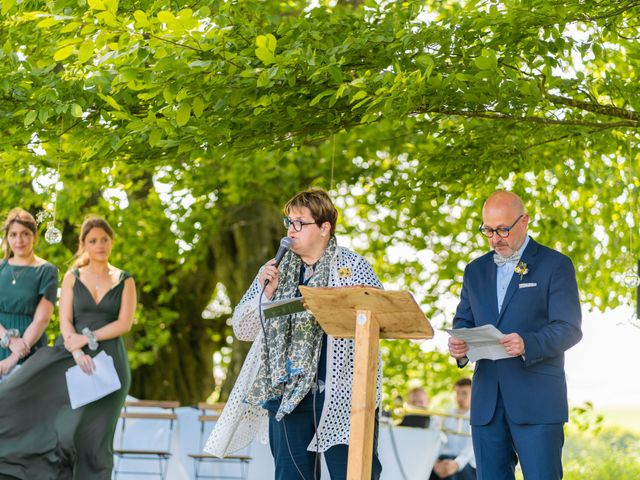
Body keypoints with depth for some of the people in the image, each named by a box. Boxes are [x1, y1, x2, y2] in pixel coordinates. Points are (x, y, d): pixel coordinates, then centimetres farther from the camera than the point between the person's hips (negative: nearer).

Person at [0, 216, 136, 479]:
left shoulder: (125, 281, 6)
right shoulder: (72, 277, 7)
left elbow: (124, 323, -4)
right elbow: (65, 322, -2)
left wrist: (87, 338, -15)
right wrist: (77, 354, -19)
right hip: (71, 357, 1)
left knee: (93, 436, -3)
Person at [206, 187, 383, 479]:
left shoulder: (353, 267, 3)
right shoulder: (275, 270, 13)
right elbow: (243, 330, 13)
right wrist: (266, 292, -4)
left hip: (341, 394, -4)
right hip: (288, 393, 4)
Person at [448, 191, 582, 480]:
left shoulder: (555, 265, 0)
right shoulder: (476, 270, 17)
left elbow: (569, 329, -7)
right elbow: (463, 322, 20)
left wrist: (527, 345, -25)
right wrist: (458, 345, -4)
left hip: (536, 402, -5)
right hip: (487, 401, 5)